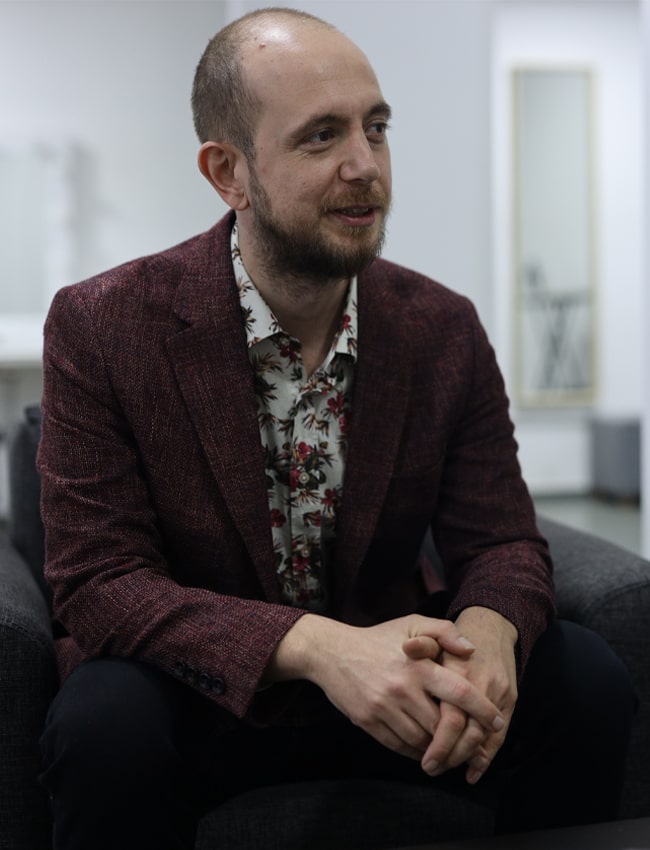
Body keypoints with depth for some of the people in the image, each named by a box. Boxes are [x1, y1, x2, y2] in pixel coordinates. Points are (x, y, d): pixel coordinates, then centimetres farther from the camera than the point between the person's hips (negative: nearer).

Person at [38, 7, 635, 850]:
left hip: (388, 679, 4)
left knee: (585, 679, -18)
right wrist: (317, 647, -33)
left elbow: (501, 542, -1)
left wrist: (488, 632, -28)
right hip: (197, 689, -3)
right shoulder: (99, 328, -13)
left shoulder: (446, 330, -4)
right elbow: (96, 582, -17)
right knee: (108, 724, -35)